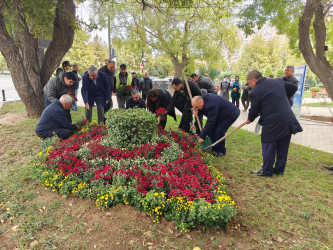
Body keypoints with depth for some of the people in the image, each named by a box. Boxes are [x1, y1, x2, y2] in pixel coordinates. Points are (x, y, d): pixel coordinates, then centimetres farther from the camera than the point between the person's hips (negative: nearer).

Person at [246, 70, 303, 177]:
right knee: (283, 147, 16)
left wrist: (250, 119, 17)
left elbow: (254, 110, -3)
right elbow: (294, 87, 20)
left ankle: (267, 171, 19)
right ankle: (279, 169, 30)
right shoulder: (278, 81, 9)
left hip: (272, 124, -7)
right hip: (288, 120, 7)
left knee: (268, 147, 7)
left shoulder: (255, 92, -11)